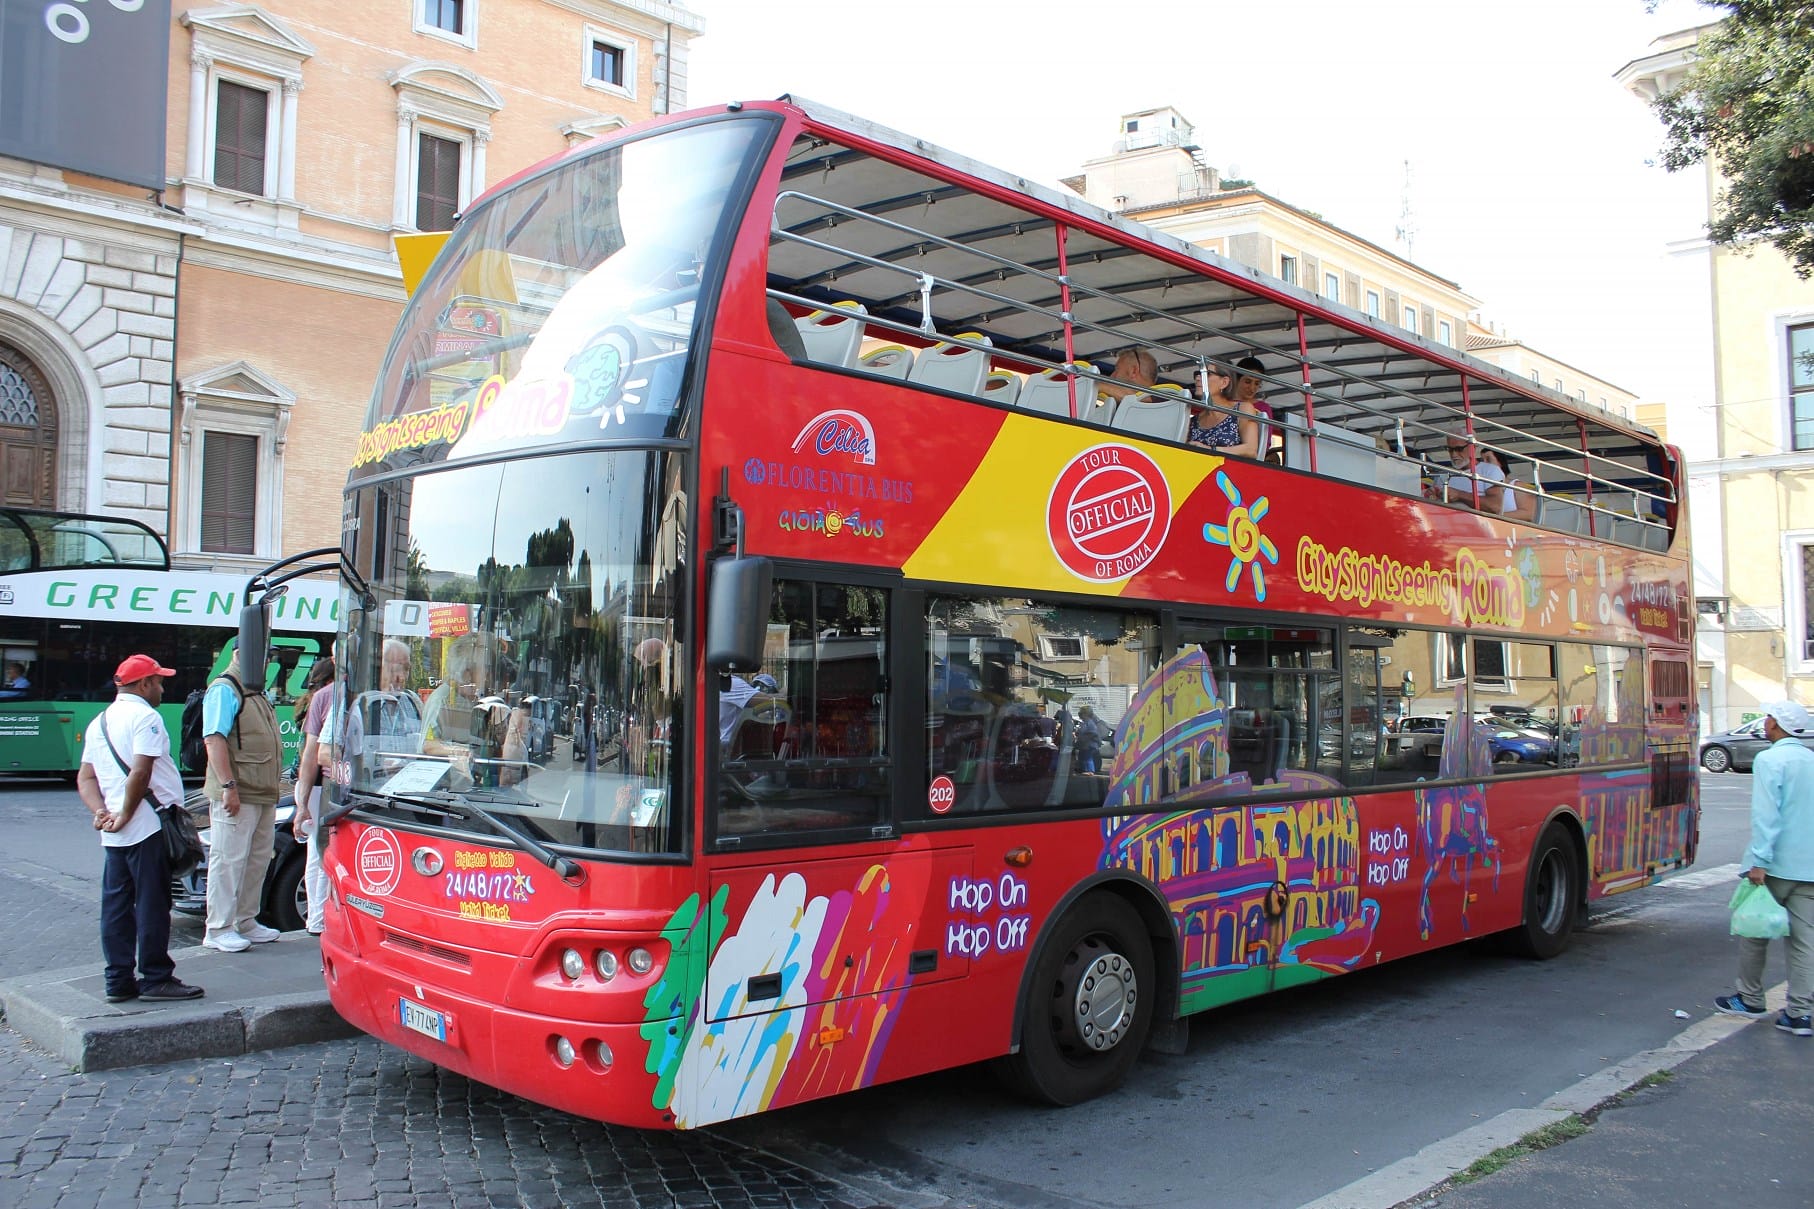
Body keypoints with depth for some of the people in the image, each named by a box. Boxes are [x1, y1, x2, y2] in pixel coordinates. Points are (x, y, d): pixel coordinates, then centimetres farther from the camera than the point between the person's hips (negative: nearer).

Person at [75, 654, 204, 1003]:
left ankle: (118, 980, 13)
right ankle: (156, 978, 2)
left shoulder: (100, 721, 18)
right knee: (152, 904, -3)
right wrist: (125, 816, -11)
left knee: (116, 904, 10)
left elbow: (85, 778, 14)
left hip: (115, 834, 9)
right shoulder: (144, 716, -10)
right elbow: (141, 773, -21)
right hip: (149, 828, -9)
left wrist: (101, 812, 1)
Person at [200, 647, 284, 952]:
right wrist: (228, 785, -25)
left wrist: (272, 791, 22)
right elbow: (214, 739, -19)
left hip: (263, 795, 9)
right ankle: (219, 930, 1)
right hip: (236, 795, -9)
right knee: (229, 860, -5)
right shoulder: (224, 690, -9)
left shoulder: (257, 694, 20)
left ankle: (246, 922, 22)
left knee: (258, 860, 13)